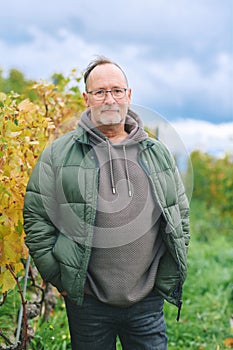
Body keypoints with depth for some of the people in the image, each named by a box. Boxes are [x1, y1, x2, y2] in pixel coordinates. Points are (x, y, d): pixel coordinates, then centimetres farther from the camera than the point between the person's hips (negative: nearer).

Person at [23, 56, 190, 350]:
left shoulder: (158, 154, 7)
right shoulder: (59, 154, -1)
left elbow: (181, 215, 12)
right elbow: (36, 216, 0)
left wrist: (168, 279, 7)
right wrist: (59, 278, -4)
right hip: (86, 301, -1)